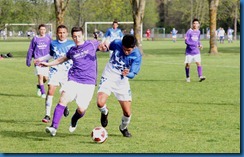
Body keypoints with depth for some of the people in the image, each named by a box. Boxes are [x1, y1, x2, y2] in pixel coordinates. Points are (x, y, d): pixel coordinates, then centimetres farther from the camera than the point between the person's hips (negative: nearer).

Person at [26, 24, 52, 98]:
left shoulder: (48, 39, 5)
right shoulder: (35, 39, 3)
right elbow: (30, 50, 10)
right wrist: (28, 60, 10)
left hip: (46, 61, 2)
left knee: (46, 77, 3)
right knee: (40, 76, -13)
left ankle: (39, 86, 34)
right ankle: (43, 93, -6)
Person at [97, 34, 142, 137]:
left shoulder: (137, 56, -17)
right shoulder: (116, 44, -13)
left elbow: (133, 74, -21)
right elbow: (107, 47, 11)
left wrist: (127, 74, -44)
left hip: (122, 82, 0)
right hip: (108, 77, 0)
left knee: (127, 113, -1)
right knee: (100, 103, -25)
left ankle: (123, 128, 34)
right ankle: (104, 113, 14)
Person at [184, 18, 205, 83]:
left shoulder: (198, 32, 8)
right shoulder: (189, 31, -10)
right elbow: (186, 41, -16)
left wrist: (200, 45, 0)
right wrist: (195, 45, -22)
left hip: (196, 51, 3)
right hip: (189, 51, -3)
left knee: (198, 63, -10)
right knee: (187, 64, 3)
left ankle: (200, 76, -16)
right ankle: (188, 77, 17)